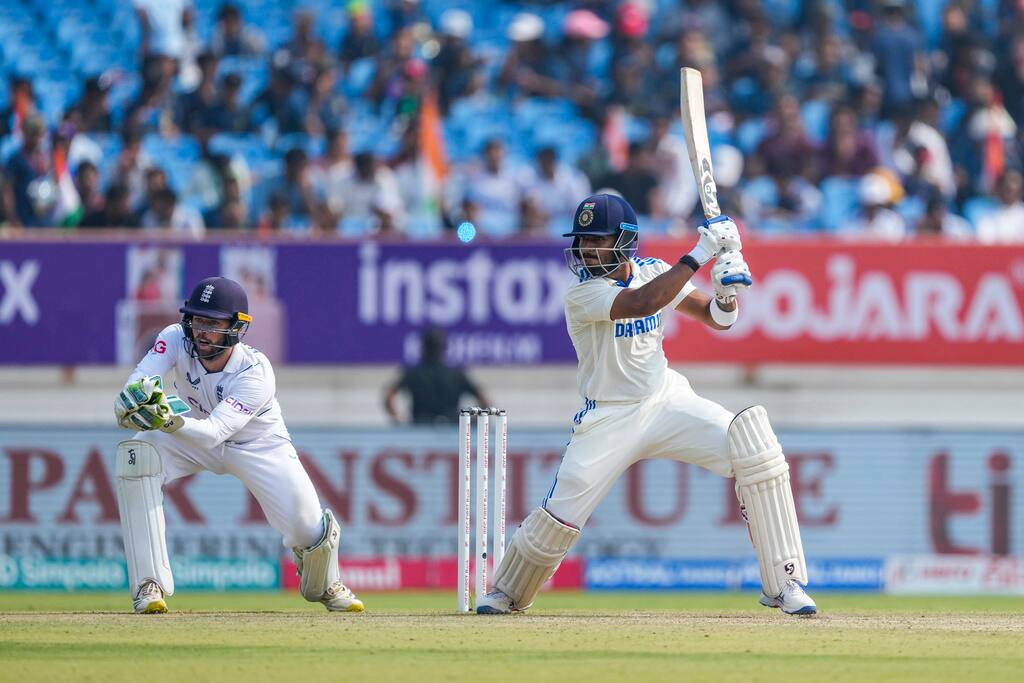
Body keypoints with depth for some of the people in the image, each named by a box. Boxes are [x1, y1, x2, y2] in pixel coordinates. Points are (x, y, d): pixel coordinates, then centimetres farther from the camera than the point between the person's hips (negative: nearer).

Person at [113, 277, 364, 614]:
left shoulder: (256, 374, -35)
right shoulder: (175, 340, -25)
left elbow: (215, 432, -47)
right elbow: (136, 387, -38)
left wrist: (169, 421, -66)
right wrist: (131, 401, -63)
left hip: (259, 444, -3)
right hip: (197, 434, 3)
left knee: (308, 528, -17)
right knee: (135, 456, -28)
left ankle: (324, 585, 26)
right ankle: (149, 584, -21)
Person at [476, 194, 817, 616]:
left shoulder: (652, 272, -1)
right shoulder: (582, 295, -17)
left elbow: (717, 319, 2)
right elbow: (642, 304, -35)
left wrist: (727, 291, -22)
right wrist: (700, 255, -36)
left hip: (668, 402, 4)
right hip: (609, 419, -4)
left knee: (753, 444, -18)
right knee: (560, 515, -12)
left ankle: (782, 583, -13)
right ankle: (507, 592, 20)